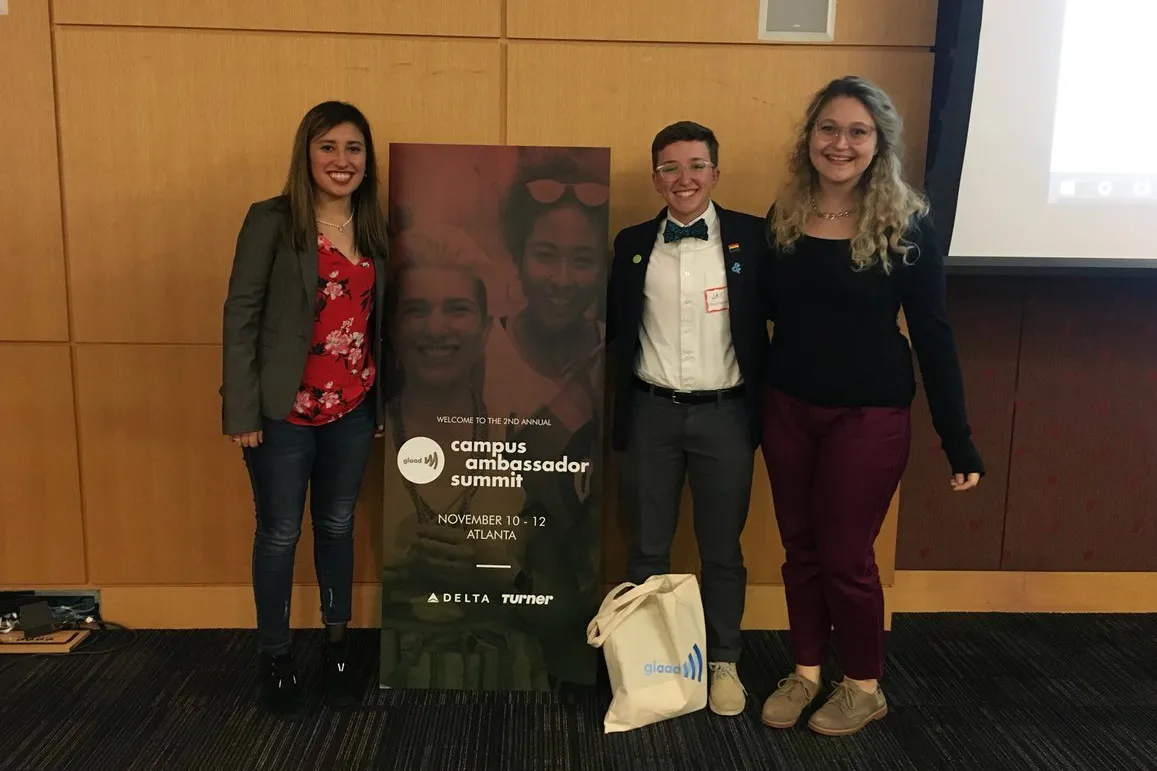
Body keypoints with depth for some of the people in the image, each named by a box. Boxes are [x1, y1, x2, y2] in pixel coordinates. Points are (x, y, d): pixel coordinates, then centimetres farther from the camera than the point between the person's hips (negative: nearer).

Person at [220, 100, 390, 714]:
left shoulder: (373, 228, 6)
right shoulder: (272, 221, -9)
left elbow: (378, 318, 10)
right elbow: (240, 316, -9)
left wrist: (386, 398, 8)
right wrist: (241, 411, -12)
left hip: (353, 409, 4)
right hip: (282, 410, -4)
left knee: (337, 526, 16)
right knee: (279, 534, 9)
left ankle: (336, 647, 33)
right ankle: (275, 657, 28)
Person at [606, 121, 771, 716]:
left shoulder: (752, 238, -2)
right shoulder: (632, 244, 5)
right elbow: (615, 330, 9)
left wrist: (766, 401, -10)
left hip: (724, 414, -1)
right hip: (651, 413, 2)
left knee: (722, 550, 11)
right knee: (647, 548, 13)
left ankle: (723, 662, 29)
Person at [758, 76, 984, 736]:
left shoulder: (906, 225, -9)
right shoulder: (783, 218, 1)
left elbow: (932, 333, -7)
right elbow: (768, 314, 8)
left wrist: (959, 439, -8)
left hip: (868, 416, -4)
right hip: (787, 407, 4)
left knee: (845, 556, 6)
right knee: (800, 547, 14)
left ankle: (865, 689, 29)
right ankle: (806, 671, 34)